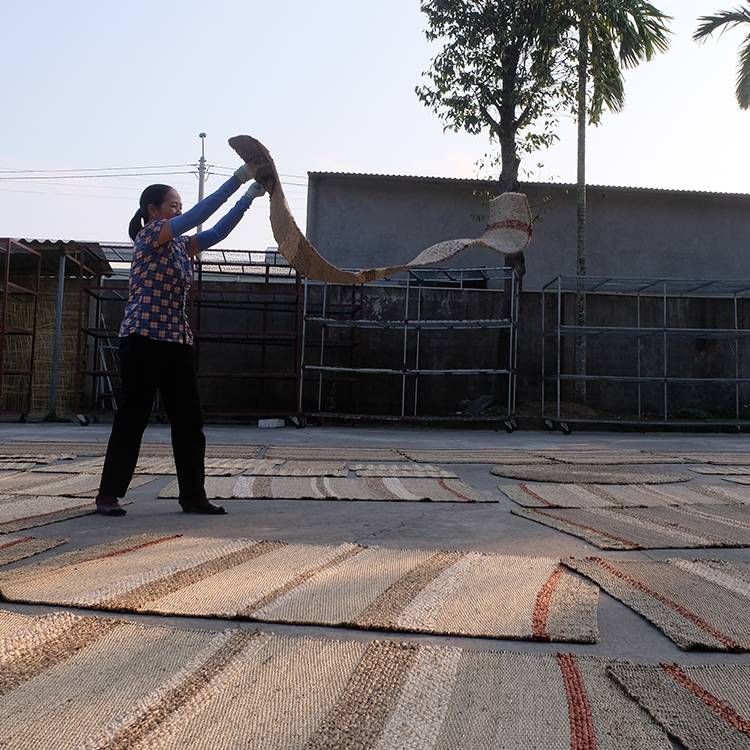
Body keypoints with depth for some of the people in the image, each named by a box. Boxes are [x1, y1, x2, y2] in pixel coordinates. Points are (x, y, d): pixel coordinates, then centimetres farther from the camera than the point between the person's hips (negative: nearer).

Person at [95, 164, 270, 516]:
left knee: (188, 420, 5)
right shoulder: (150, 235, -5)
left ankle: (193, 495, 12)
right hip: (144, 339, -8)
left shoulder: (179, 245, 17)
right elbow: (197, 215, -15)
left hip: (178, 341, 8)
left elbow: (217, 232, 13)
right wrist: (237, 179, -16)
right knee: (132, 418, -2)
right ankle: (109, 494, 9)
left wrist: (250, 196, 6)